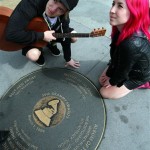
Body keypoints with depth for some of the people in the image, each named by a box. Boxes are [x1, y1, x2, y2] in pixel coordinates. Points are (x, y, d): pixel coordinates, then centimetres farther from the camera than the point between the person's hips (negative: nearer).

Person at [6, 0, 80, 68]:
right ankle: (39, 50, 7)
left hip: (51, 33, 4)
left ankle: (51, 44, 15)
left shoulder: (64, 16, -25)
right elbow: (11, 34, -43)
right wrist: (42, 36, -39)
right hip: (31, 39, -3)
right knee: (33, 55, -33)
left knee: (74, 37, -11)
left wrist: (68, 59, -9)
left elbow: (66, 37, -14)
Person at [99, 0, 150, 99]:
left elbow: (122, 72, -26)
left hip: (138, 75, -6)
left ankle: (138, 84, 13)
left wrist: (112, 81, -6)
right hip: (124, 66, 7)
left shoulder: (131, 45, -43)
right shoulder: (123, 29, -19)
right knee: (102, 81, 13)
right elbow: (115, 57, -6)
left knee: (105, 93, 0)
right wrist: (108, 74, 3)